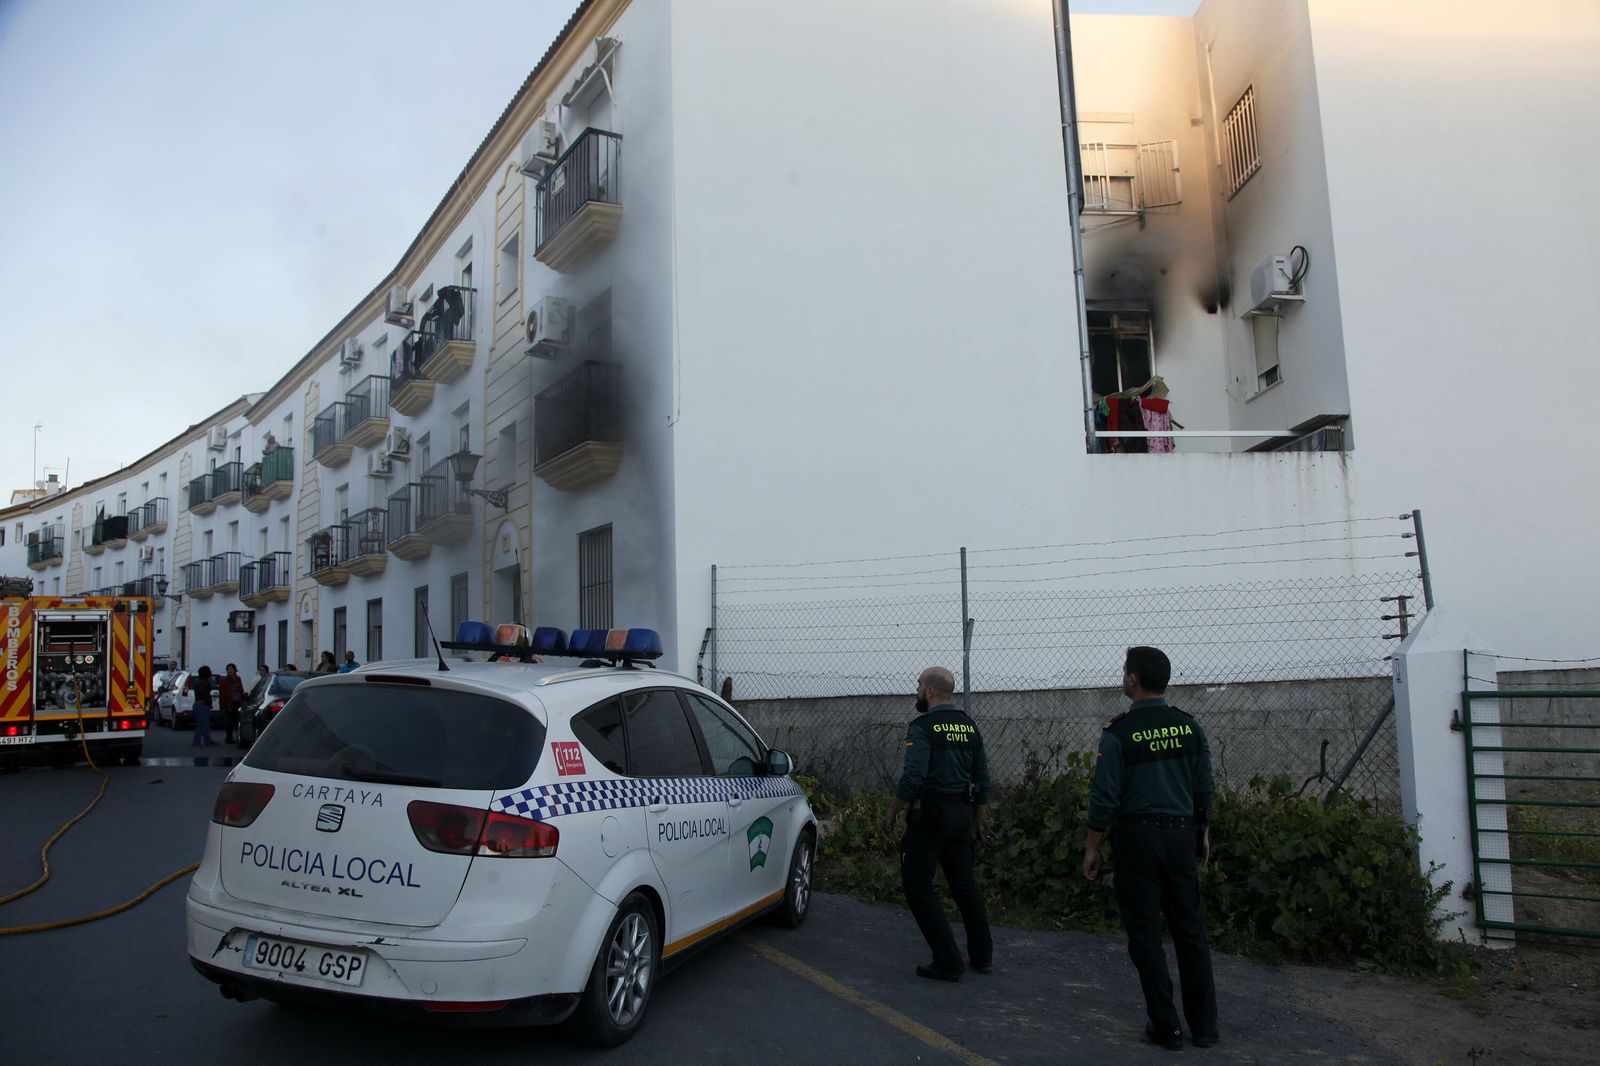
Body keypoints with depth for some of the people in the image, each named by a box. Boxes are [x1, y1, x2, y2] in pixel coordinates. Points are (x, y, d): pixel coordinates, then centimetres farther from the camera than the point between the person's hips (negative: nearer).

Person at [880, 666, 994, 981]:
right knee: (964, 882, 20)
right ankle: (982, 956, 26)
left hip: (930, 814, -8)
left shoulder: (923, 727, -13)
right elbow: (982, 778, 14)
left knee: (918, 885, 2)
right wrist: (980, 820, 22)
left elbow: (913, 777, -22)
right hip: (963, 814, 8)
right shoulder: (969, 726, 9)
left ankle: (948, 963, 1)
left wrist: (892, 812, -10)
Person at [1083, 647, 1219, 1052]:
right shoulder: (1189, 727, 2)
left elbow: (1105, 797, -11)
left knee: (1146, 934, 5)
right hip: (1182, 835, 5)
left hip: (1138, 837, -5)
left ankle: (1166, 1027, 10)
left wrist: (1092, 847, -2)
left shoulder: (1119, 732, -12)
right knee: (1190, 929, 12)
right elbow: (1204, 789, 8)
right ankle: (1204, 1026, 18)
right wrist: (1203, 833, 21)